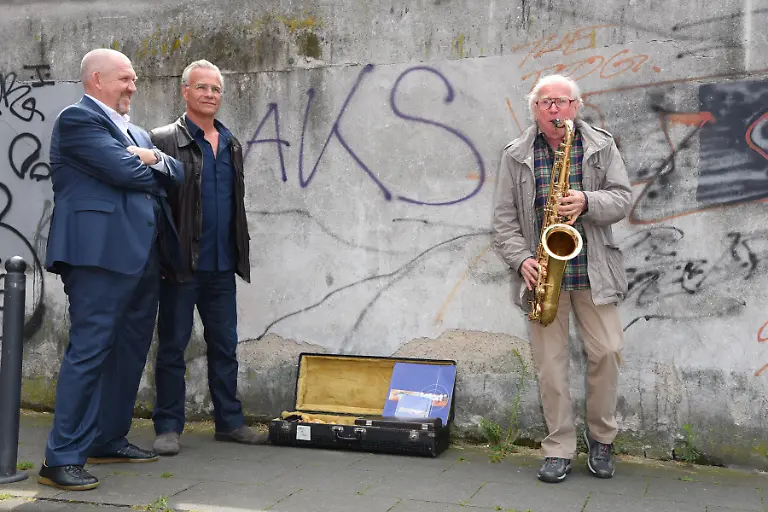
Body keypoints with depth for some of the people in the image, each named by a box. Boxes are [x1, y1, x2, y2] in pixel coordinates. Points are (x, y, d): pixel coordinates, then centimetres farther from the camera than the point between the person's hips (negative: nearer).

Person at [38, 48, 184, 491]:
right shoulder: (77, 118, -3)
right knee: (89, 351, -9)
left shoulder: (135, 131, 24)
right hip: (101, 251, -9)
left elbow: (176, 174, 15)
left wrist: (152, 158, -6)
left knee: (130, 351, 13)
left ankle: (109, 440, 25)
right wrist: (150, 166, 5)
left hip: (143, 254, 9)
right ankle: (63, 459, -3)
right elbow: (122, 170, -15)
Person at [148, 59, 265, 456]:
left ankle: (229, 422, 21)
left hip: (222, 265, 6)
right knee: (173, 346, 4)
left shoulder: (232, 145, 15)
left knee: (225, 346, 11)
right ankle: (168, 427, 13)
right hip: (182, 263, -5)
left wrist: (241, 254, 14)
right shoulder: (164, 140, -4)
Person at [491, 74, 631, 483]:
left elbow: (622, 199, 1)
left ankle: (601, 437, 21)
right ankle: (559, 449, 14)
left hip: (592, 272, 0)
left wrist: (587, 201, -18)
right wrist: (521, 260, -10)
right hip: (542, 272, 0)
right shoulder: (516, 155, 4)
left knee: (607, 351, -2)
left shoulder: (601, 146, 6)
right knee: (550, 362, 2)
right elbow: (504, 218, 3)